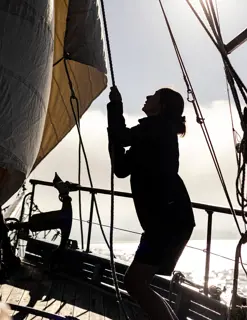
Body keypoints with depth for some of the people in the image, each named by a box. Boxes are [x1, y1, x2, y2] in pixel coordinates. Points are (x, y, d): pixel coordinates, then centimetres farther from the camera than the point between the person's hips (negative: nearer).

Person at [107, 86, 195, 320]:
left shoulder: (159, 128, -4)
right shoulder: (156, 135, 22)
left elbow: (122, 137, -16)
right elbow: (121, 169, 20)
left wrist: (115, 104, -2)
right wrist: (116, 142, 11)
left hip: (169, 219, -9)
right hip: (166, 219, 9)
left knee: (135, 282, -9)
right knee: (138, 282, 13)